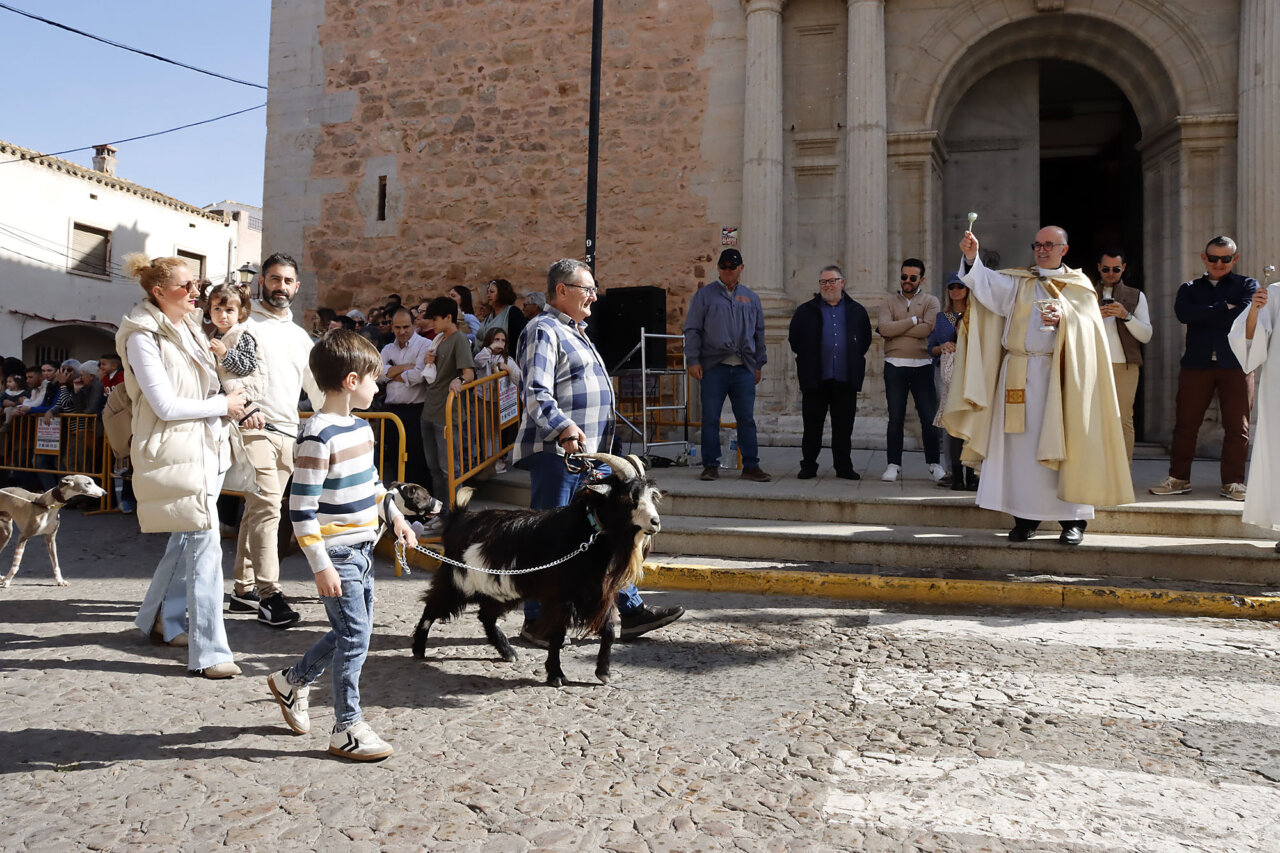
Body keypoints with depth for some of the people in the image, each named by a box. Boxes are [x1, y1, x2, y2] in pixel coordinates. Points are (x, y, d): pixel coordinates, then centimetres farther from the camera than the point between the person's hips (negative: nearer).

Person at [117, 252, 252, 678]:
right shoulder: (143, 338, -12)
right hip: (175, 451, -9)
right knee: (205, 546, -12)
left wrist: (234, 406, 5)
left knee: (186, 539, 18)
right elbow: (167, 406, -17)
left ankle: (161, 617, 38)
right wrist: (224, 405, -9)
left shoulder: (190, 329, 13)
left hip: (207, 447, 9)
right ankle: (209, 651, -8)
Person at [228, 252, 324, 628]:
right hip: (254, 428, -6)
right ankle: (268, 593, -18)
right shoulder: (244, 322, 2)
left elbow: (316, 386, 22)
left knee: (258, 509, 11)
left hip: (289, 432, 6)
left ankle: (244, 589, 17)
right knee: (267, 505, -17)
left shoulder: (300, 335, 21)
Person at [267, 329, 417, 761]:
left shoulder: (361, 428, 8)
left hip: (361, 549, 9)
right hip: (336, 553, -9)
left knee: (352, 631, 17)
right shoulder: (318, 437, -20)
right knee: (355, 634, -5)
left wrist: (394, 515, 21)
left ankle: (292, 681, 39)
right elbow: (301, 509, -21)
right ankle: (347, 728, 9)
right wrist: (321, 566, -23)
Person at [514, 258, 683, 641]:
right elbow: (536, 394, -22)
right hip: (556, 453, -10)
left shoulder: (575, 332, 22)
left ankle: (631, 611, 17)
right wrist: (564, 428, -36)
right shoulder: (543, 331, -10)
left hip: (589, 455, 10)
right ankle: (537, 622, 9)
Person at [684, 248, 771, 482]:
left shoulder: (750, 298, 16)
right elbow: (692, 330, 4)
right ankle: (710, 465, 8)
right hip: (713, 367, -2)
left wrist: (758, 364, 16)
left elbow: (759, 333, 21)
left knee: (747, 419, 3)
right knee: (710, 418, 0)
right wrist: (693, 360, -6)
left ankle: (751, 466, 9)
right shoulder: (705, 295, 6)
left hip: (744, 369, 2)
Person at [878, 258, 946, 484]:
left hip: (922, 365, -1)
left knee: (929, 417, 1)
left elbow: (927, 329, -11)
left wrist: (896, 328, -7)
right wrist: (913, 320, -8)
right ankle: (893, 465, 8)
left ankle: (933, 464, 11)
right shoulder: (889, 302, 10)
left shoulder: (930, 301, 7)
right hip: (895, 366, 1)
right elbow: (884, 328, -9)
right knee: (895, 418, 3)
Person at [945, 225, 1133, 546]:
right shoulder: (1018, 282, 14)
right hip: (1020, 375, 2)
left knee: (1062, 444, -4)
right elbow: (988, 284, -5)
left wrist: (1064, 318, -19)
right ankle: (1026, 516, 6)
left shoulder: (1079, 285, 12)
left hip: (1058, 374, -2)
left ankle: (1073, 519, 3)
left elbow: (1089, 326, 0)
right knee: (1020, 445, 0)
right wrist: (972, 258, -21)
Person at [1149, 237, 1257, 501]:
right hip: (1197, 363, 1)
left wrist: (1204, 315, -4)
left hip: (1235, 363, -1)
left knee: (1237, 426, -1)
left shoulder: (1247, 285, 12)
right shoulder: (1190, 288, 17)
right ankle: (1179, 478, 7)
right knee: (1185, 423, -1)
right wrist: (1224, 308, -7)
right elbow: (1183, 314, -6)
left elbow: (1243, 314, -9)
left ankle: (1232, 481, 7)